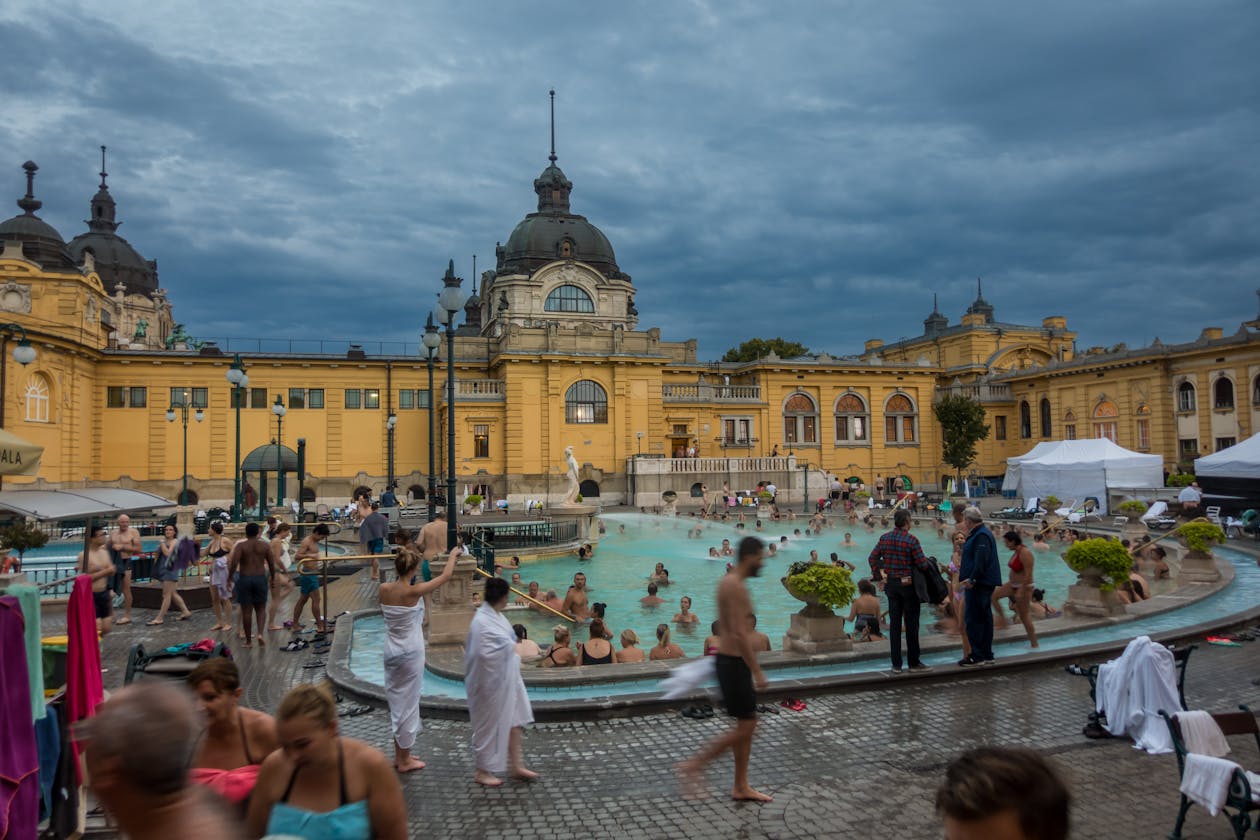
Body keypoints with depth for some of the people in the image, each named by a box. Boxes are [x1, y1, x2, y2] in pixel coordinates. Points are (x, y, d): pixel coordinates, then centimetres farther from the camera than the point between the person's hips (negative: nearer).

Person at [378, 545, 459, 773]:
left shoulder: (384, 589, -6)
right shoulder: (414, 591, -20)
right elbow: (445, 576, -9)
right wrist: (453, 555, 8)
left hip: (392, 651, 6)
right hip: (411, 653, -6)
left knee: (396, 701, 18)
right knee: (408, 702, 6)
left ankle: (399, 754, 31)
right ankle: (404, 760, 17)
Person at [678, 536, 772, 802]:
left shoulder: (729, 581, 12)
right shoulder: (736, 586, -20)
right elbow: (740, 634, -25)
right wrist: (757, 672, -21)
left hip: (730, 659, 10)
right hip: (734, 663, -10)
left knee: (747, 725, 14)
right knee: (745, 727, -3)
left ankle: (741, 787, 23)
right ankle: (694, 766, 5)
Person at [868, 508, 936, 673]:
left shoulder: (884, 538, 1)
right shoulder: (911, 540, -15)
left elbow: (872, 558, 4)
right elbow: (922, 564, -14)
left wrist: (878, 575, 11)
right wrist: (929, 563, 6)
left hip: (890, 584, 5)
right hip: (908, 584, -5)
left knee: (894, 623, 9)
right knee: (911, 624, 6)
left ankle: (896, 664, 12)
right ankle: (914, 663, 14)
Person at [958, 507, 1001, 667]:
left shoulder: (981, 536, -17)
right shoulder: (980, 534, 17)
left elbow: (981, 561, -25)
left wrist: (972, 579, -27)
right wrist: (965, 568, 33)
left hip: (978, 584, -11)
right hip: (983, 583, 11)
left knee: (972, 620, -7)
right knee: (984, 618, 14)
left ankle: (977, 656, -5)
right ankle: (987, 654, 21)